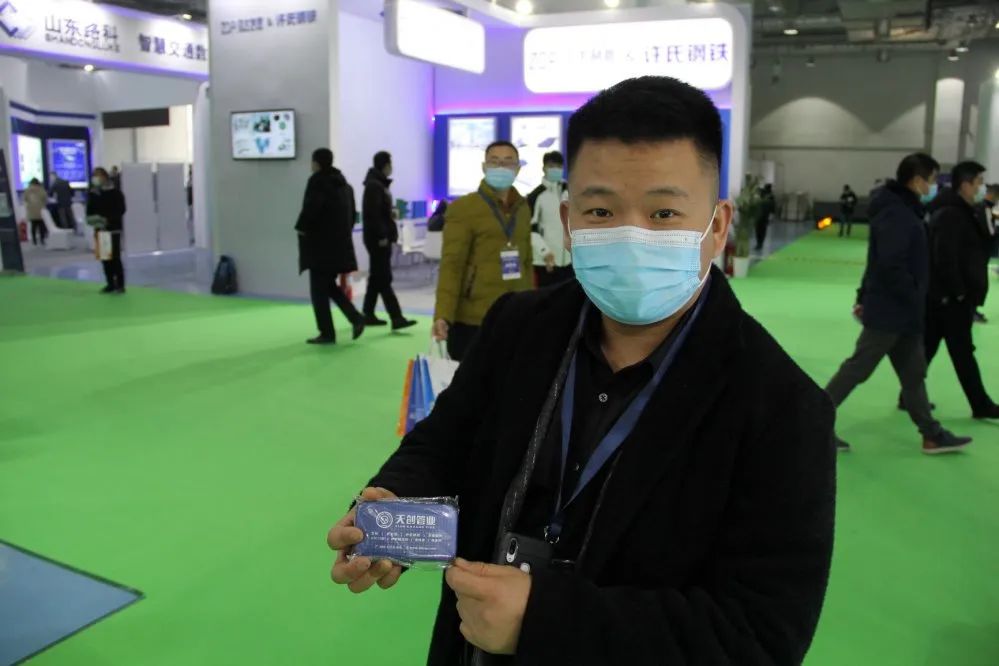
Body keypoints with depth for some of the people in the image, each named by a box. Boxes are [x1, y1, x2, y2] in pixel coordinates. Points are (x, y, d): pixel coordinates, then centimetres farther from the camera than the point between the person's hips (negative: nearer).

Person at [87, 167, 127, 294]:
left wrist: (109, 219, -24)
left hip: (114, 229, -6)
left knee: (115, 257, -7)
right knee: (104, 257, 8)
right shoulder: (93, 193, 9)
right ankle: (110, 284, 17)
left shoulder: (115, 192, -7)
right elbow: (90, 210, 13)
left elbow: (121, 210, -13)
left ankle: (120, 285, -1)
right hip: (100, 229, 6)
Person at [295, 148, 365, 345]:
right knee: (329, 285, 19)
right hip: (340, 242, 8)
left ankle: (327, 333, 5)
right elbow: (353, 212, 18)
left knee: (319, 289, 1)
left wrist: (301, 228, -7)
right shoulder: (343, 182, 14)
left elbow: (311, 207, -22)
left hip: (321, 242, -8)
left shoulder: (318, 181, -11)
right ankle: (356, 318, 6)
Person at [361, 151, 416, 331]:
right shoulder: (374, 185, -14)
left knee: (377, 277, 13)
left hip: (382, 237, 10)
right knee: (384, 279, -9)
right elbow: (372, 213, -20)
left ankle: (368, 315, 20)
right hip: (377, 238, -10)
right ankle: (397, 318, -11)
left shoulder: (380, 183, 17)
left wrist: (391, 212, 8)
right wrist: (381, 235, -21)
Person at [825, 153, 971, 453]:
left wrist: (864, 296, 21)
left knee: (913, 373, 15)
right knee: (858, 368, -2)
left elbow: (881, 260, 18)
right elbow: (891, 266, -26)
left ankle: (932, 435, 24)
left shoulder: (901, 209, 14)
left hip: (898, 310, 10)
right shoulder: (897, 214, -18)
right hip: (889, 311, -10)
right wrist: (915, 301, -18)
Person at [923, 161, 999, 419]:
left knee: (926, 347, 12)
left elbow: (974, 251, 21)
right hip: (949, 297, -10)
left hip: (940, 295, 10)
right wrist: (959, 292, -19)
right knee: (962, 351, 1)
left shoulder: (962, 212, 16)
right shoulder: (950, 214, -17)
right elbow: (945, 258, -24)